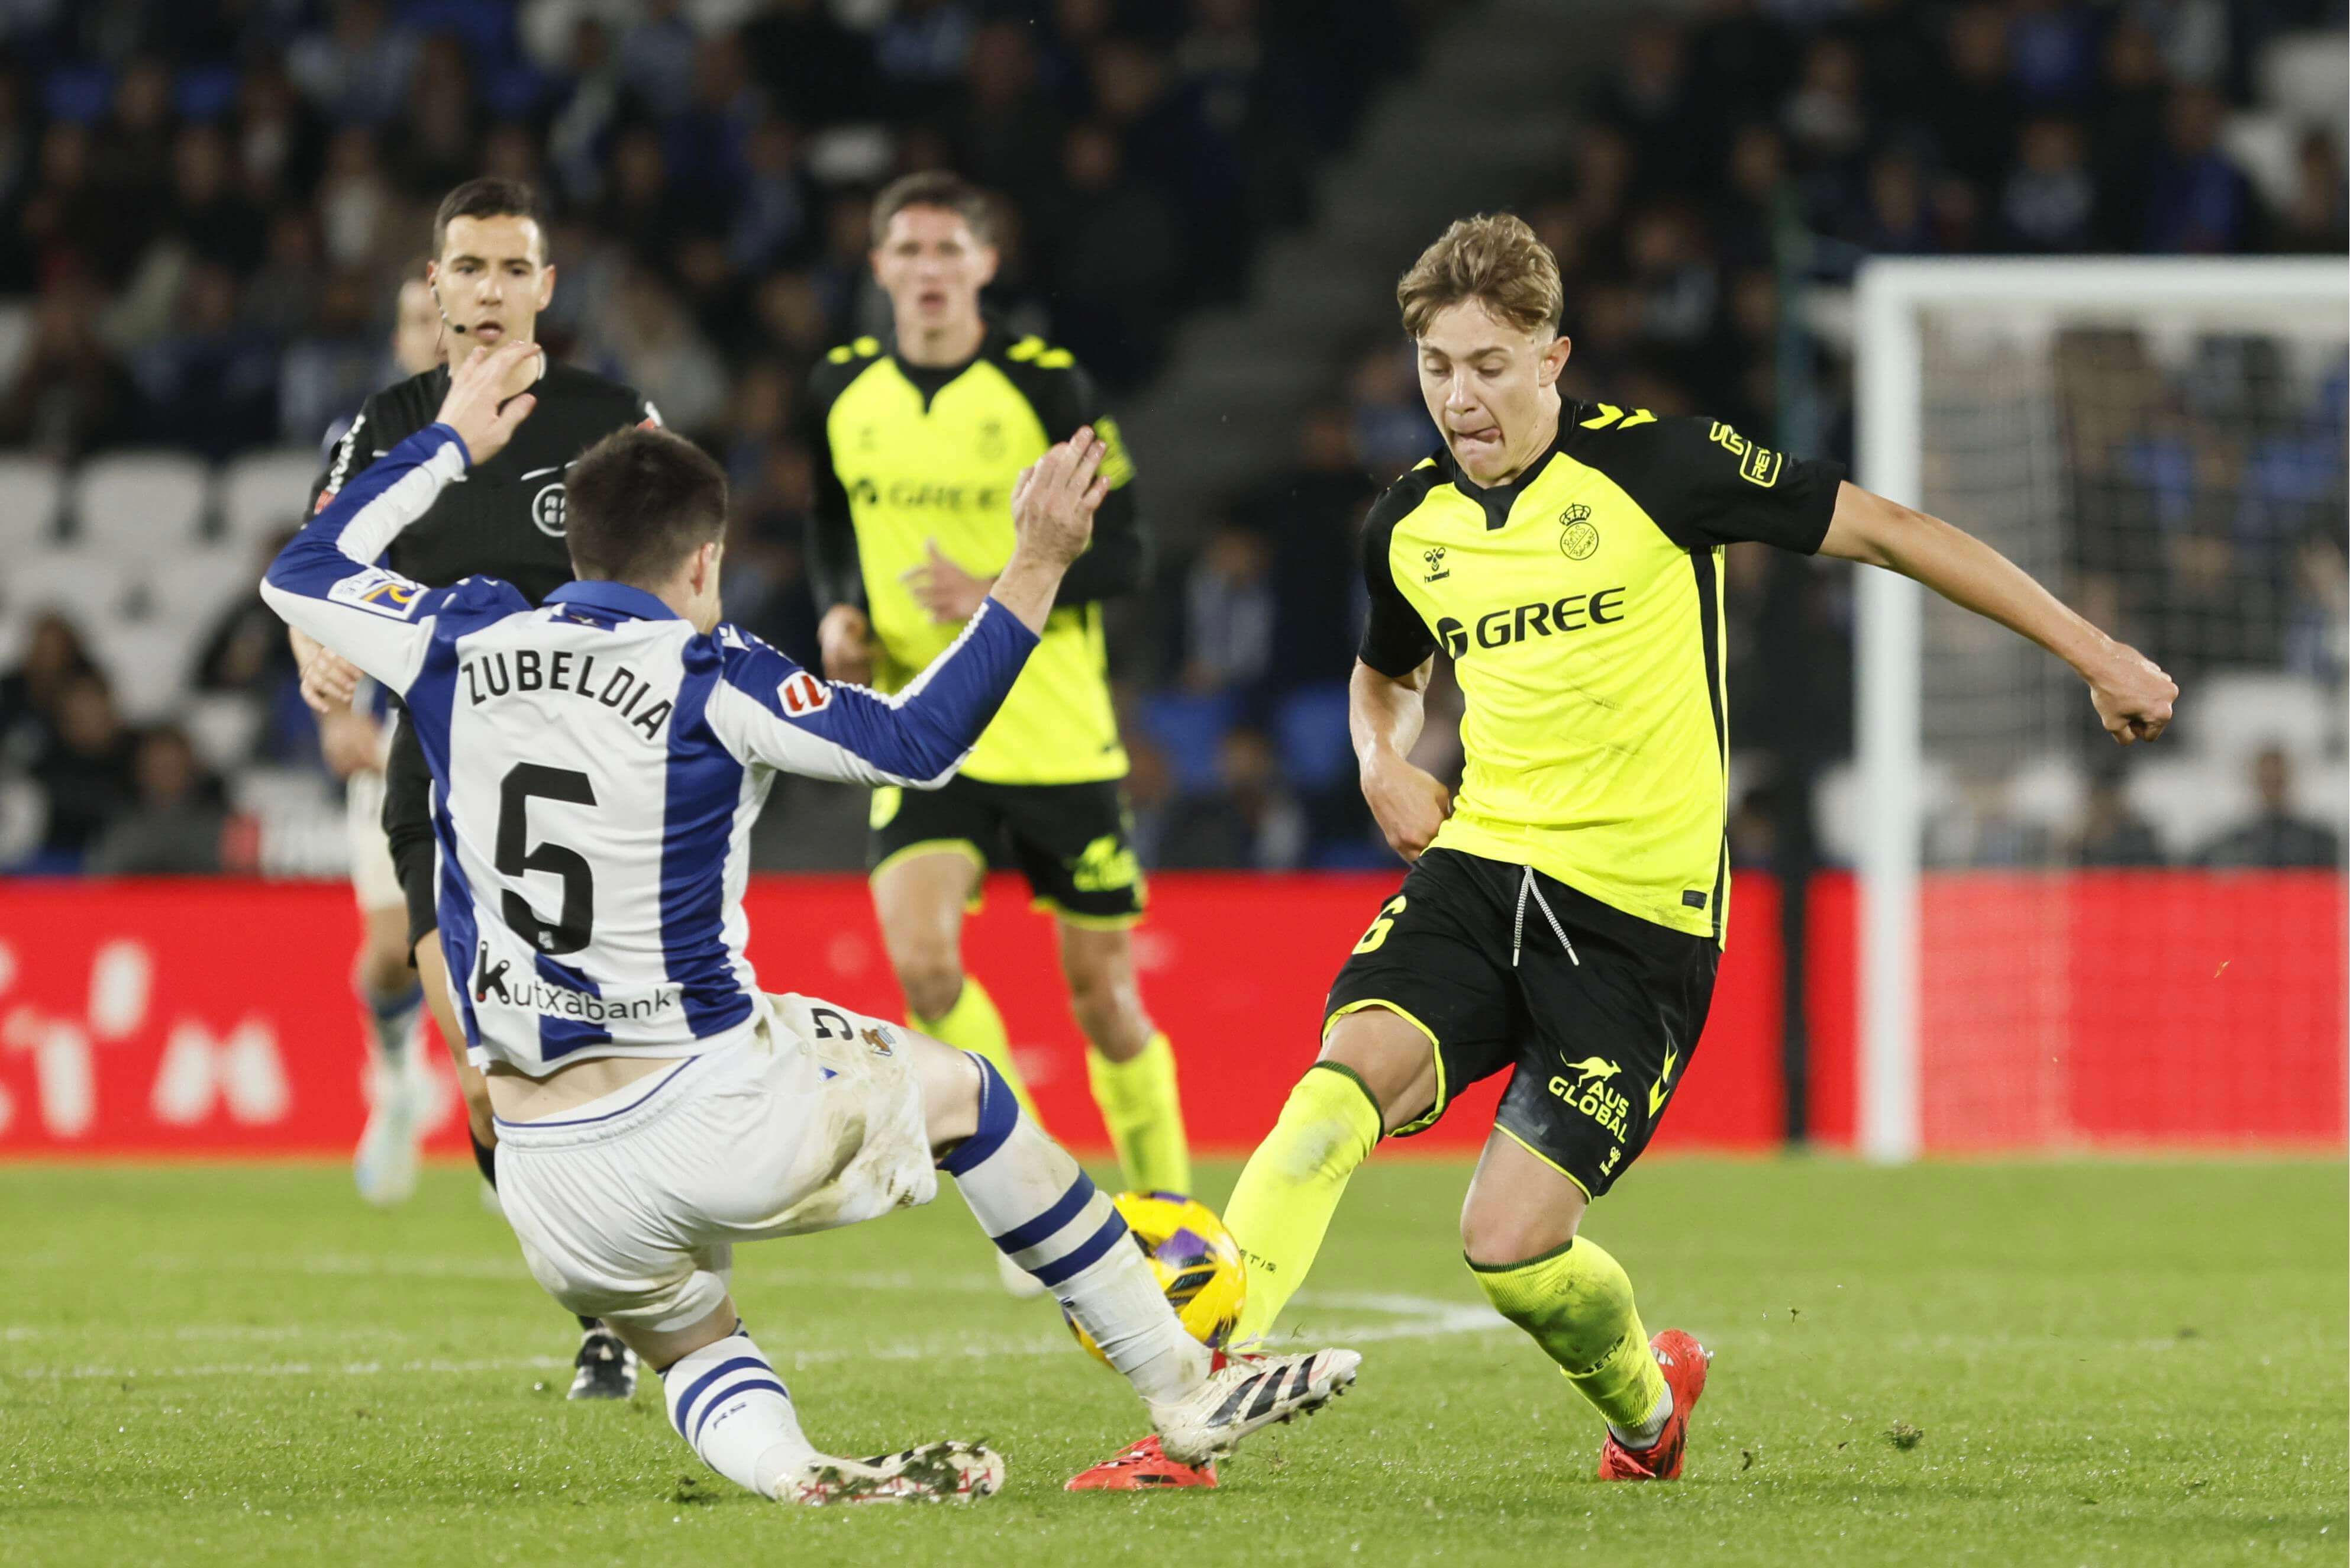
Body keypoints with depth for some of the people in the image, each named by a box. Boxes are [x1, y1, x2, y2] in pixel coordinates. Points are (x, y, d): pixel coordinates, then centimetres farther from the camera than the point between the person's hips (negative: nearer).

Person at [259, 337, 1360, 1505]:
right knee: (959, 1094, 22)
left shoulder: (461, 648, 2)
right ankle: (1186, 1391, 26)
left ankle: (785, 1468, -11)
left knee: (689, 1349, 26)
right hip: (709, 1111, -3)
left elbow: (302, 573, 20)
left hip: (546, 1170, 4)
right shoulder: (707, 680, -10)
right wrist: (1035, 571, -2)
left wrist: (449, 444, 31)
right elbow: (917, 742, -7)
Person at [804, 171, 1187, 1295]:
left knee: (1100, 990, 3)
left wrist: (999, 595, -22)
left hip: (1058, 734, -2)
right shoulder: (842, 393, 2)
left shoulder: (1047, 388, -9)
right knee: (921, 960, -19)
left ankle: (1169, 1210, 22)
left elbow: (1123, 553, -8)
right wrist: (840, 613, 1)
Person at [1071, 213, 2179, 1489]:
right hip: (1477, 867, 4)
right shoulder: (1408, 526, 8)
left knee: (1508, 1246, -11)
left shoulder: (1652, 465, -9)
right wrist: (1383, 763, 7)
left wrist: (2092, 653, -2)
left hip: (1640, 915, -4)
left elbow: (1880, 531, -3)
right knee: (1347, 1073, -26)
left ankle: (1646, 1398, 24)